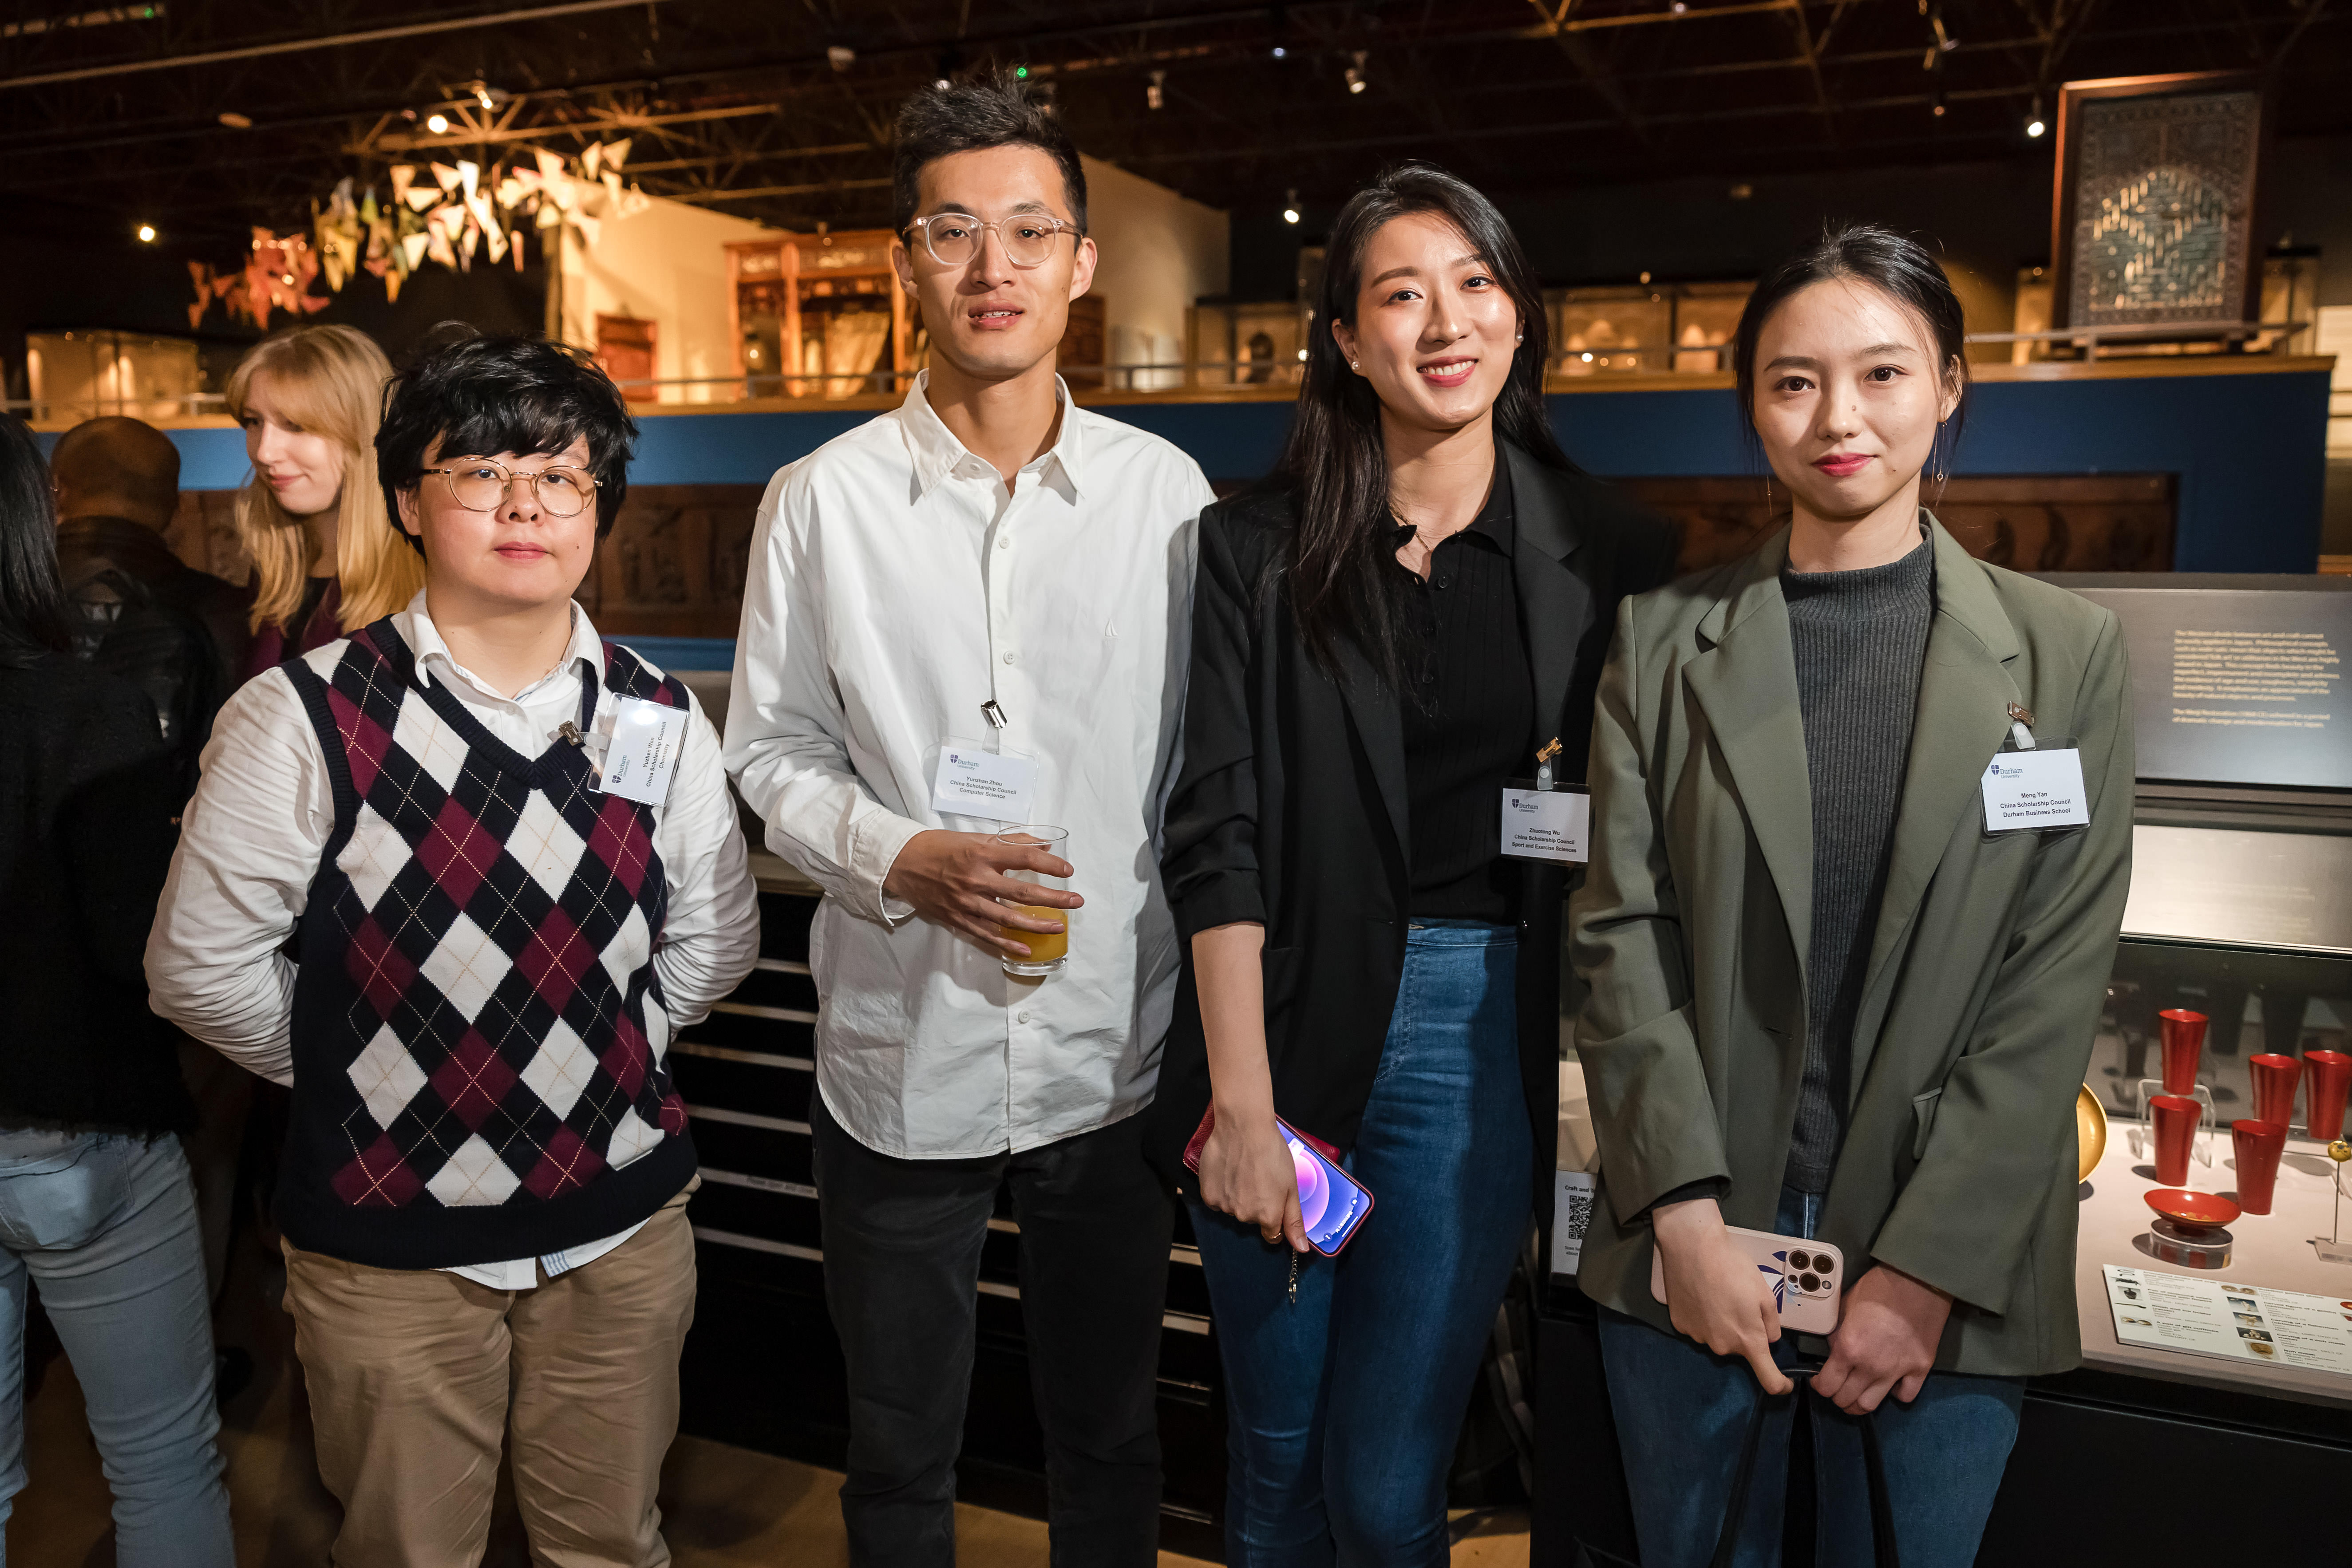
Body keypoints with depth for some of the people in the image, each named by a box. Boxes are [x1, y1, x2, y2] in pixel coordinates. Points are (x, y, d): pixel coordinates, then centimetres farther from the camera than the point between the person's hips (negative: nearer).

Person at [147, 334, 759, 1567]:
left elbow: (714, 940, 9)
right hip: (388, 1243, -2)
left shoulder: (660, 720, -2)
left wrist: (595, 1051, 5)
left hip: (624, 1228, 3)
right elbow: (203, 967, -6)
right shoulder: (301, 721, -13)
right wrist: (353, 1075, 2)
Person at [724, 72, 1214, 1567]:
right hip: (903, 1052, 0)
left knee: (1112, 1440, 19)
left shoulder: (1166, 489, -1)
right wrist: (904, 859, -16)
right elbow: (771, 755, 3)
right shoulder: (824, 499, -3)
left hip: (1114, 1054, 1)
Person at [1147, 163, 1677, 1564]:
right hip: (1284, 1019, 0)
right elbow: (1219, 836, -6)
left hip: (1486, 1030, 0)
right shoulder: (1259, 552, -1)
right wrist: (1242, 1103, -12)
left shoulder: (1611, 554, 2)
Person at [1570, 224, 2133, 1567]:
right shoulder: (1666, 642, 2)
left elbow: (2058, 987, -4)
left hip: (1947, 1276, 0)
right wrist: (1690, 1219, -11)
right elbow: (1625, 940, -3)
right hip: (1696, 1250, 1)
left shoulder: (2067, 652, 1)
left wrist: (1927, 1269, -10)